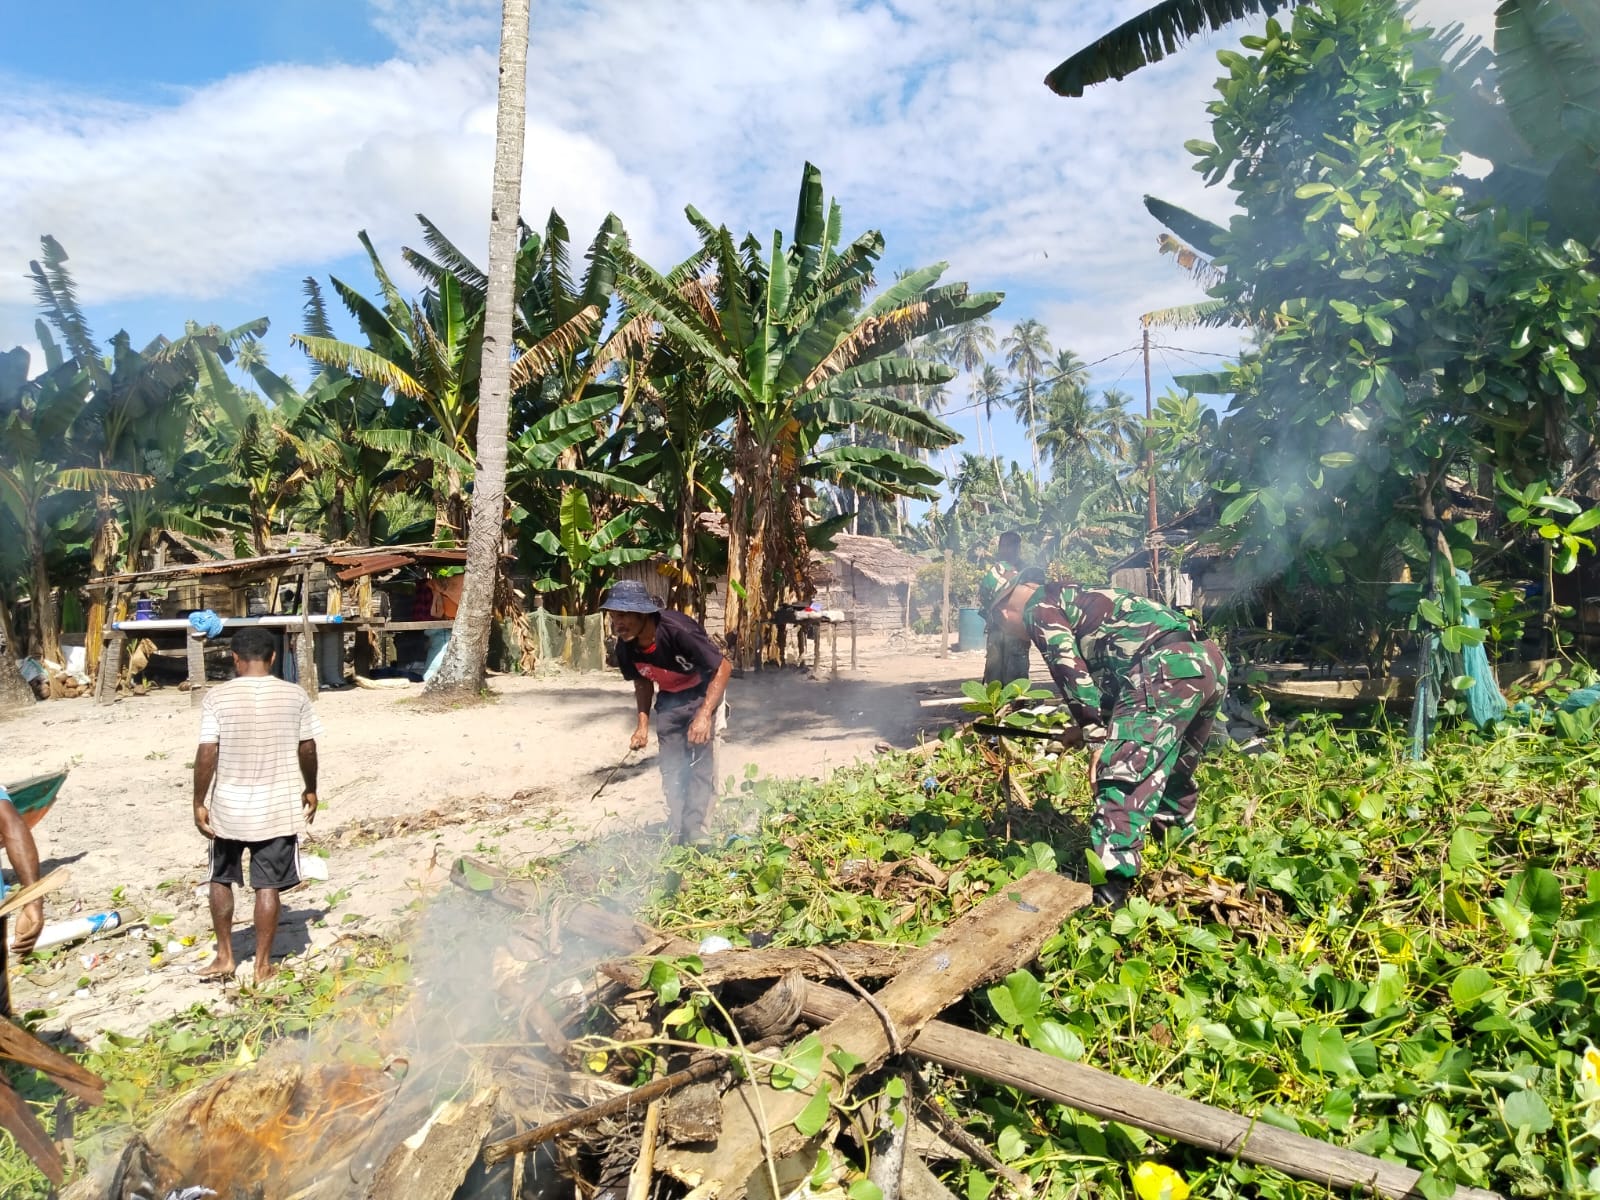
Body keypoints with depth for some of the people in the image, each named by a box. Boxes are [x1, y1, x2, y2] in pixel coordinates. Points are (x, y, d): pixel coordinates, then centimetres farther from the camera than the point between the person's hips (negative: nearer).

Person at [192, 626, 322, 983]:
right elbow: (308, 749, 2)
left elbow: (207, 754, -10)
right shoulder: (294, 696, -4)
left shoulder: (217, 697, -8)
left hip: (228, 806, 0)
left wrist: (199, 802, -1)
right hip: (278, 807, 0)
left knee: (221, 879, 19)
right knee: (268, 885, 7)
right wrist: (310, 790, 16)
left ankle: (224, 956, 26)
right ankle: (262, 964, 14)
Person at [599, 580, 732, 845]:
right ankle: (674, 834, 20)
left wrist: (704, 714, -34)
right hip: (669, 699, 6)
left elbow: (724, 667, -28)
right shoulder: (625, 647, -15)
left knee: (699, 764, -13)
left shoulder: (677, 631, -34)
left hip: (702, 694, -5)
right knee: (671, 769, 8)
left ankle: (695, 835, -6)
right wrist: (643, 723, -4)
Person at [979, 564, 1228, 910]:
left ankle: (1110, 891, -10)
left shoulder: (1040, 612, 3)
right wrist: (1098, 726, 38)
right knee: (1173, 774, 25)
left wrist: (1096, 740, -2)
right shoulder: (1074, 597, 31)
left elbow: (1072, 674, -6)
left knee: (1122, 779, -8)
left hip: (1168, 669, -10)